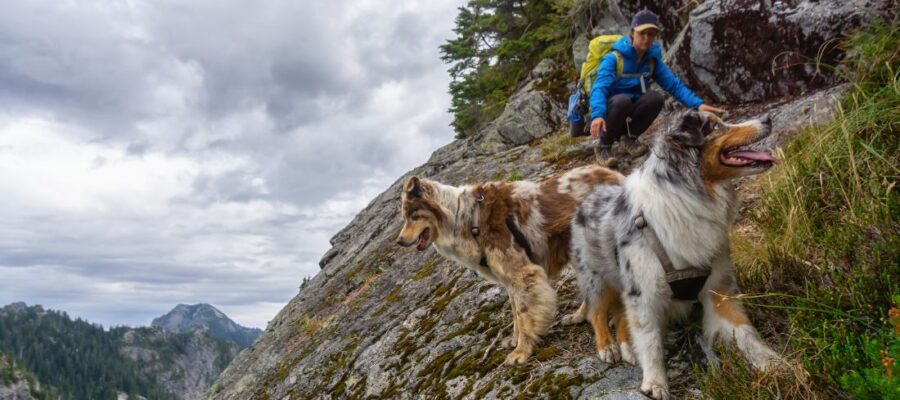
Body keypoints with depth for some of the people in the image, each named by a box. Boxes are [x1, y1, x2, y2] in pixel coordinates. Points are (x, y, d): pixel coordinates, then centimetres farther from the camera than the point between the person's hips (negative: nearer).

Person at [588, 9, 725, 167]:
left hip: (631, 112, 4)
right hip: (609, 111, -4)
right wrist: (597, 115, -49)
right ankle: (603, 147, -16)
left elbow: (674, 84, -6)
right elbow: (599, 88, -30)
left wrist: (698, 104, -22)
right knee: (622, 100, -36)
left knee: (655, 98, -24)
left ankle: (629, 137, -2)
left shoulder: (653, 59, -1)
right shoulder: (614, 58, -17)